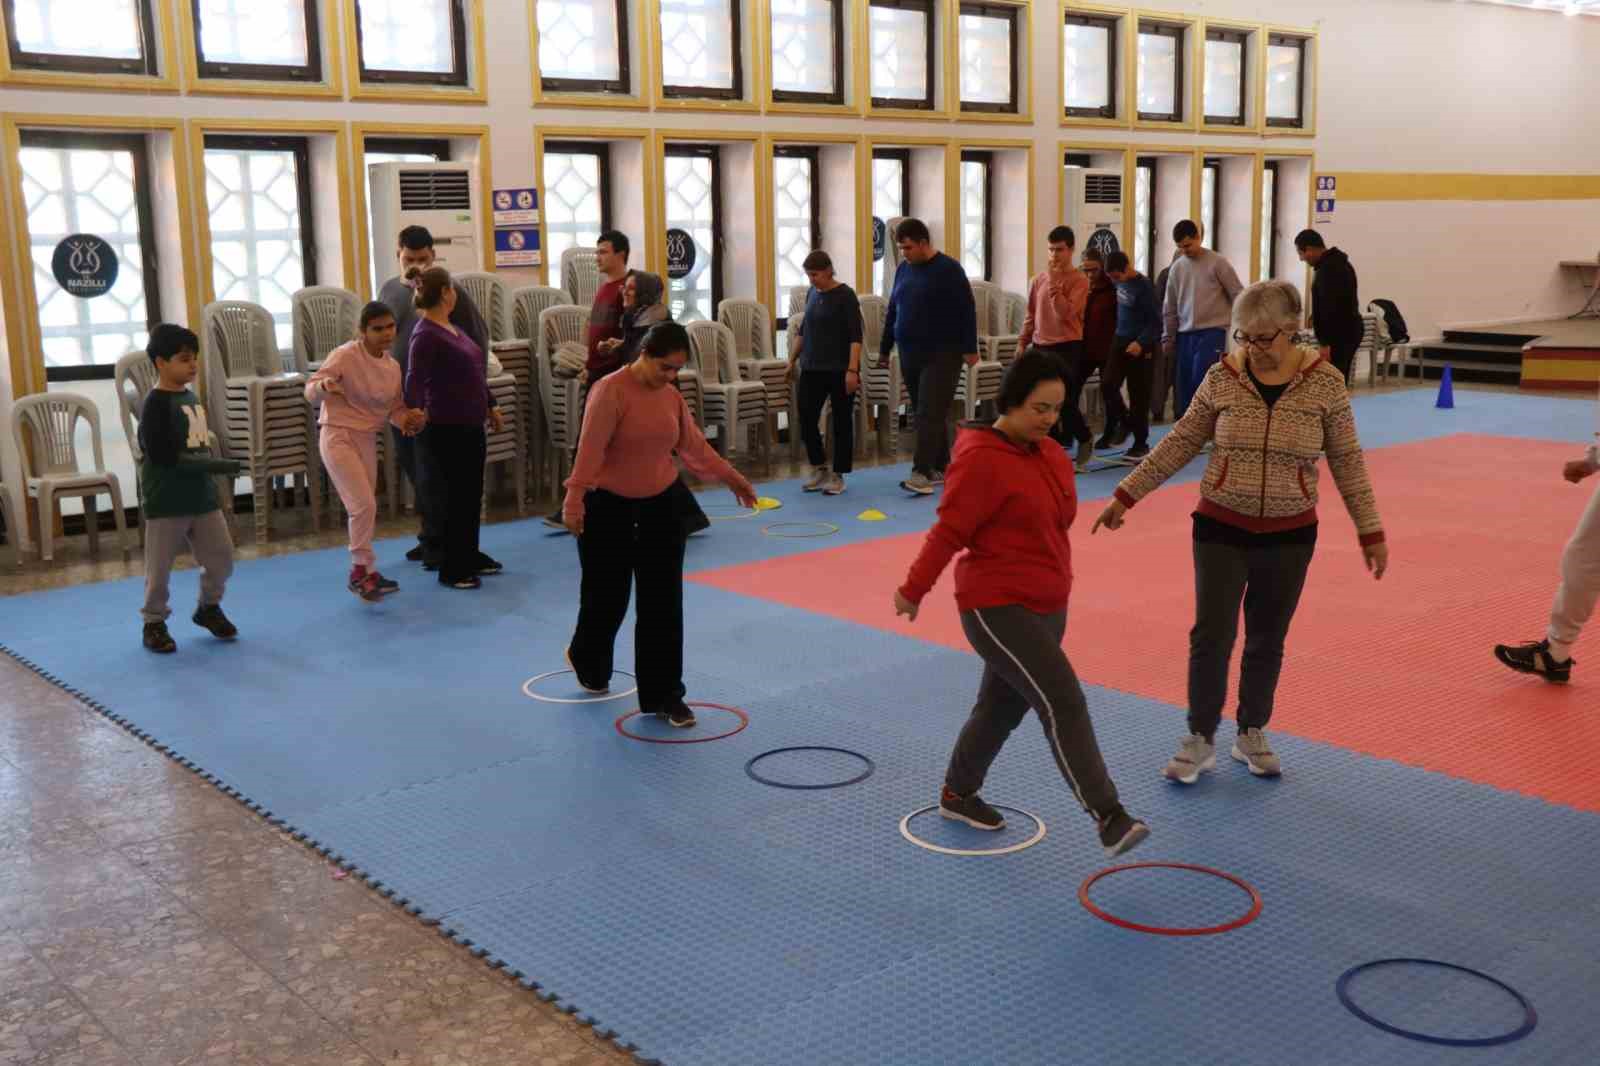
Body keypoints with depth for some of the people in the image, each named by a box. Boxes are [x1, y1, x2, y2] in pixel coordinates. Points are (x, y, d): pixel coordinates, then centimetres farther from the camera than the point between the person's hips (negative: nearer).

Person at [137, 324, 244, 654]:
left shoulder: (191, 396, 9)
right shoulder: (156, 404, -15)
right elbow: (163, 456, -23)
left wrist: (213, 473, 10)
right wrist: (215, 465, -22)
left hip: (202, 496, 7)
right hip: (166, 502, -7)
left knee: (221, 557, 11)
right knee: (159, 567, 5)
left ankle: (208, 607, 32)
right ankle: (154, 623, 19)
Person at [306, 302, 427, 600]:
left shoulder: (393, 366, 5)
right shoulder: (345, 356, -14)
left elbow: (395, 408, 13)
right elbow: (310, 393, -16)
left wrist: (408, 420, -9)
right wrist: (324, 385, -39)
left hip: (367, 439, 7)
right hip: (338, 438, -7)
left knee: (365, 508, 13)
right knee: (364, 505, -14)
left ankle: (362, 572, 26)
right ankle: (363, 571, 0)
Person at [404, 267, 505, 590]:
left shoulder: (452, 327, 12)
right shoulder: (426, 334, -16)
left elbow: (474, 372, 22)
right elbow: (415, 377, -28)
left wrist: (491, 406, 27)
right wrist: (414, 408, -42)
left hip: (471, 425, 9)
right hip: (447, 430, -9)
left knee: (473, 494, 17)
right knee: (455, 497, -1)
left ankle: (470, 555, 30)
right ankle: (450, 569, 10)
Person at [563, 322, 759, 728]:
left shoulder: (671, 396, 3)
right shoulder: (610, 392, -17)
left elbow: (693, 444, 15)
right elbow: (590, 450, -22)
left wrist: (731, 477, 20)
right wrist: (574, 501, -26)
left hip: (661, 505, 5)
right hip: (609, 508, -5)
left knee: (664, 602, 2)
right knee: (607, 597, 9)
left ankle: (663, 695, 9)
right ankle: (585, 659, 41)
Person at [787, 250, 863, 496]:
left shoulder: (845, 295, -10)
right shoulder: (812, 293, 9)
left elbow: (855, 336, -15)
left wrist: (852, 370, -21)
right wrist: (793, 359, 18)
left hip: (839, 369, -6)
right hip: (812, 368, 6)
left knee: (841, 422, 3)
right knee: (806, 417, 2)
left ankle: (838, 475, 11)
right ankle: (819, 469, 18)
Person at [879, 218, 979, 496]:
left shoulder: (948, 269, -7)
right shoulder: (904, 269, 10)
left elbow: (967, 310, -8)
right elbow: (892, 311, 17)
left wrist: (969, 348, -11)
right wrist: (885, 349, 18)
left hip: (942, 354, -6)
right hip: (909, 355, 6)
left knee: (930, 414, -11)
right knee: (927, 414, 10)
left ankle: (922, 472, -14)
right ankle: (941, 467, 19)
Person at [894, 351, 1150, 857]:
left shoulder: (1051, 454, 8)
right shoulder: (981, 458, -19)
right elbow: (949, 531, -16)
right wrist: (913, 591, -11)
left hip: (1047, 605, 9)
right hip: (996, 608, -9)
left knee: (1003, 705, 20)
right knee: (1064, 704, -15)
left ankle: (957, 793, 40)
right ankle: (1109, 819, -13)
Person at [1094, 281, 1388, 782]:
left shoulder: (1325, 383, -7)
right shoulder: (1222, 378, -6)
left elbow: (1347, 461, 0)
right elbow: (1180, 443, 2)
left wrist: (1370, 531, 0)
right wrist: (1126, 495, 1)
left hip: (1289, 537, 0)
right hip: (1221, 530, 0)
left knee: (1267, 641, 12)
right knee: (1211, 636, -1)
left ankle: (1252, 735, 30)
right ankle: (1200, 740, 15)